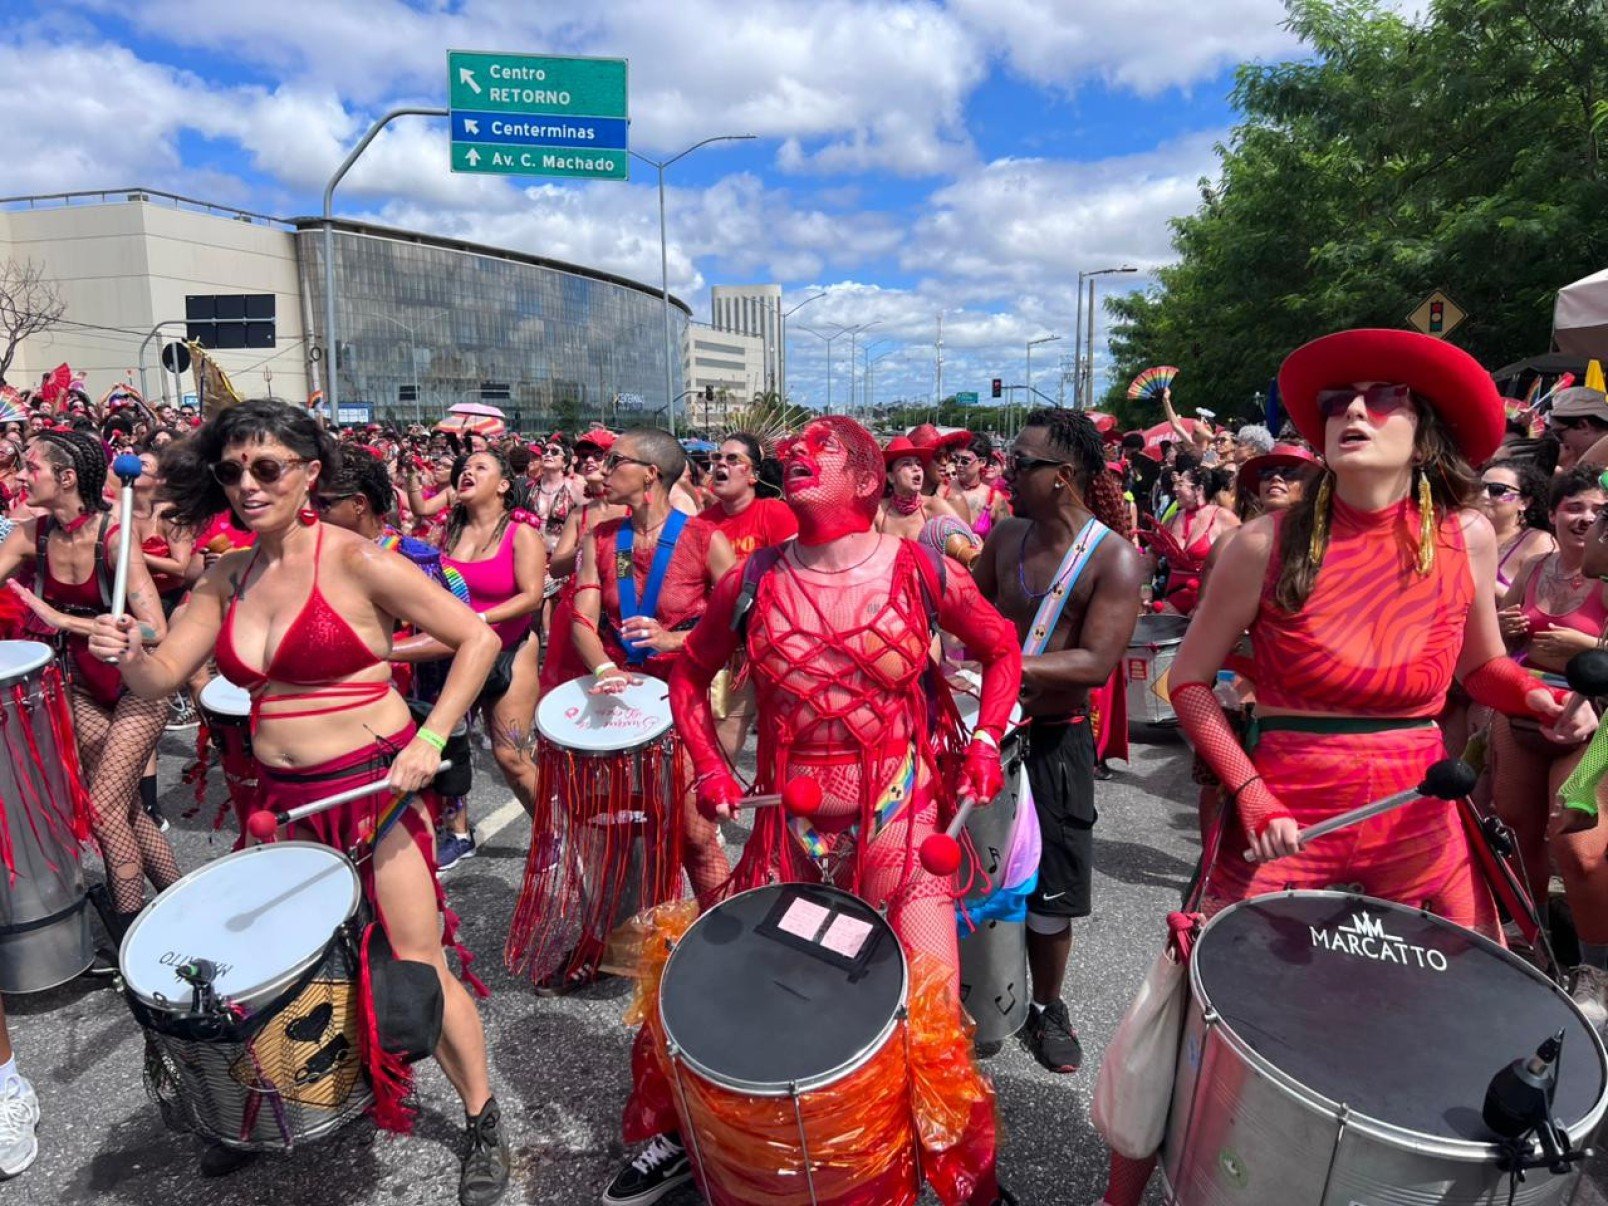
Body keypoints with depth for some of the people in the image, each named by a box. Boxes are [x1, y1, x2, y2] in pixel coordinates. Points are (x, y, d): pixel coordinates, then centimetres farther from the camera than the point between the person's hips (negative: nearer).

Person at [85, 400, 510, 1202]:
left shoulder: (353, 559, -12)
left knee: (418, 970, 0)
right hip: (285, 799, 6)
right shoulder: (227, 578, 7)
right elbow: (163, 678, 6)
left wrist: (431, 738, -19)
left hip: (374, 786, -6)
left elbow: (478, 638, -12)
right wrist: (126, 655, -16)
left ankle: (483, 1122, 22)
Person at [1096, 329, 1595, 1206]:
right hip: (1286, 820, -3)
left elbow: (1481, 666, 15)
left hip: (1422, 823, 4)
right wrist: (1249, 793, -14)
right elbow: (1189, 680, -4)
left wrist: (1540, 699, -6)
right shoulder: (1269, 544, -11)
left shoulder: (1466, 537, 0)